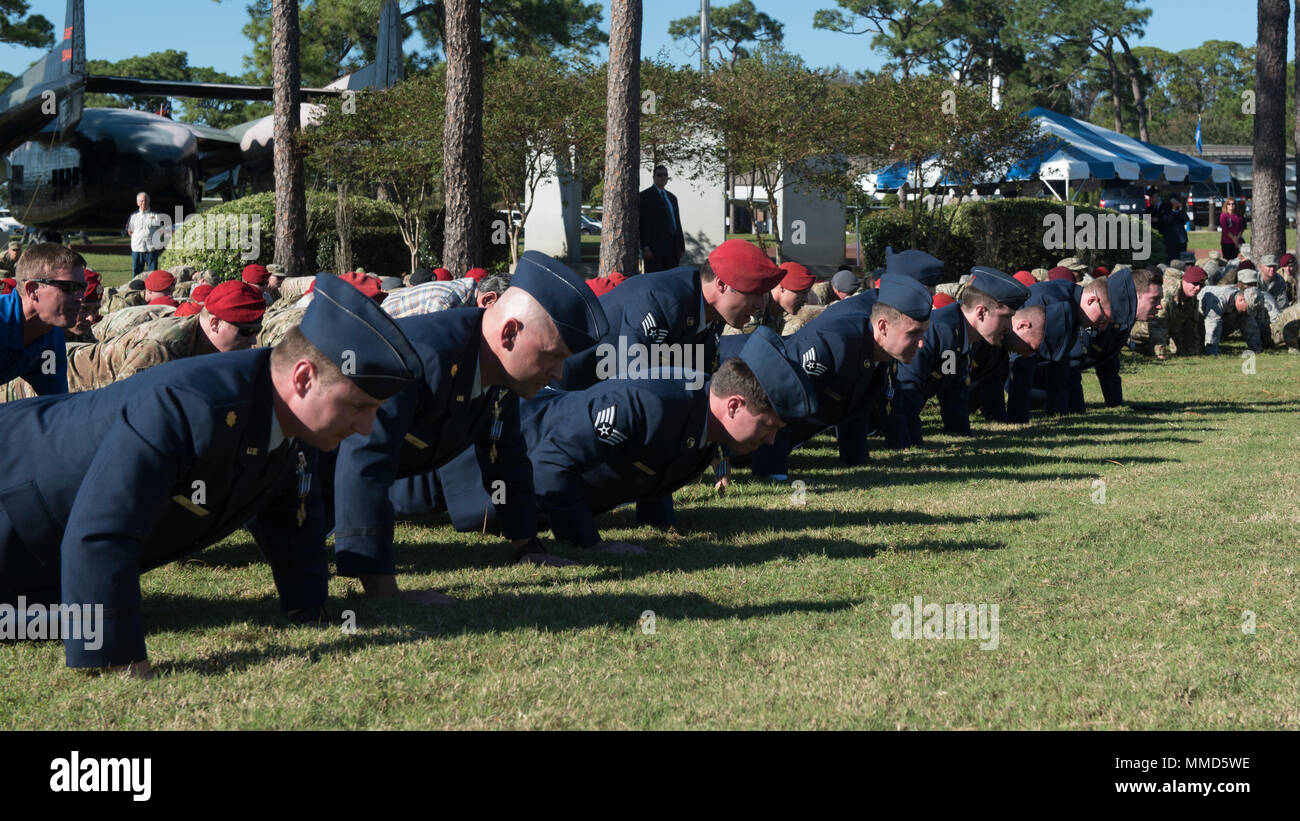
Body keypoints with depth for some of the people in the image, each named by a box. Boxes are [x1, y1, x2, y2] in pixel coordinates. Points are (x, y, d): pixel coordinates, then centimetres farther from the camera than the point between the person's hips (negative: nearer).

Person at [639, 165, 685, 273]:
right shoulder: (645, 196, 0)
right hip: (654, 247, -6)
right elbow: (643, 223, -7)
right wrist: (645, 247, -15)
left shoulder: (672, 197, 22)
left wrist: (681, 247, 14)